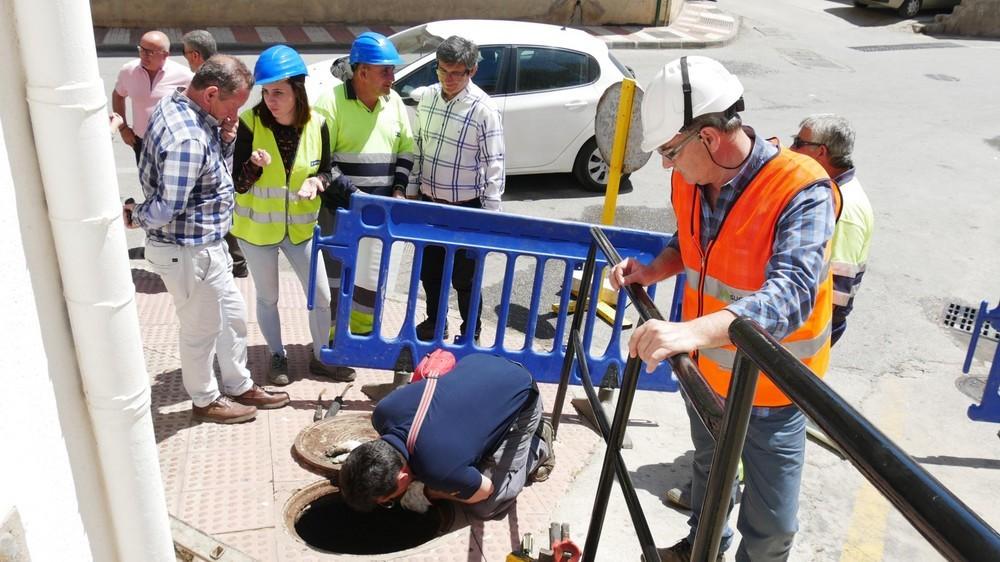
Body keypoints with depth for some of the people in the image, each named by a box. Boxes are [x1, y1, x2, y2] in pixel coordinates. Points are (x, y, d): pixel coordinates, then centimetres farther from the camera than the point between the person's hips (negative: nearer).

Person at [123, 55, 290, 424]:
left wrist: (225, 140, -8)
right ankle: (205, 401, 33)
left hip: (205, 243, 10)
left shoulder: (177, 104, 2)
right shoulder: (187, 139, -31)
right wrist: (135, 217, -10)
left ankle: (240, 387, 39)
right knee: (201, 329, 11)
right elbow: (167, 208, -29)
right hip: (187, 250, -10)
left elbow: (214, 170, 11)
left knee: (232, 315, 21)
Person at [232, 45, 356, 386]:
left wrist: (317, 181, -21)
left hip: (300, 227, 2)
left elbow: (326, 170, 2)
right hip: (257, 228, -2)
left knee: (321, 296, 8)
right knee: (267, 297, 15)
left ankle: (321, 356, 31)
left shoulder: (316, 124, -12)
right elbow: (237, 185, -15)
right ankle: (277, 356, 37)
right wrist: (254, 165, -36)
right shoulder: (249, 123, -18)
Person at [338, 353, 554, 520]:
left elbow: (485, 490, -18)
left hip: (521, 399, -6)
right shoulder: (382, 413, -22)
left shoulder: (439, 469, -40)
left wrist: (428, 492, -7)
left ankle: (537, 447, 14)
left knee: (485, 507, -6)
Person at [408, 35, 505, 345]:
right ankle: (435, 323, 42)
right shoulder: (428, 97, 1)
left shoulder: (484, 109, -17)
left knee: (464, 277, 6)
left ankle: (470, 335, 26)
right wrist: (412, 189, 12)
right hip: (429, 202, 6)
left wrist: (490, 213, -13)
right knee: (429, 270, 20)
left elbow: (494, 165, -13)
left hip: (465, 207, -6)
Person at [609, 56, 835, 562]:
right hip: (705, 368, 7)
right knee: (708, 468, 30)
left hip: (770, 388, -6)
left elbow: (790, 294, -42)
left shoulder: (800, 189, -29)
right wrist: (652, 271, -10)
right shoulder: (689, 178, -8)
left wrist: (694, 330, -57)